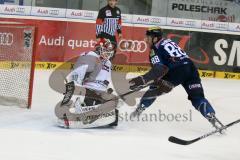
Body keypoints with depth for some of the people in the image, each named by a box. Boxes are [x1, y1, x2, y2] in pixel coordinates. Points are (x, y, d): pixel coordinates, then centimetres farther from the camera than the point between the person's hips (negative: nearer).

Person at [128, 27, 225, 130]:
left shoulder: (156, 49, 4)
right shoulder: (168, 42, 28)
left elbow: (159, 70, -11)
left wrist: (142, 80, -17)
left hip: (177, 71, -7)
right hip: (191, 68, 7)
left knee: (154, 88, 14)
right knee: (197, 98, 7)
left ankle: (139, 110, 20)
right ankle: (212, 118, -12)